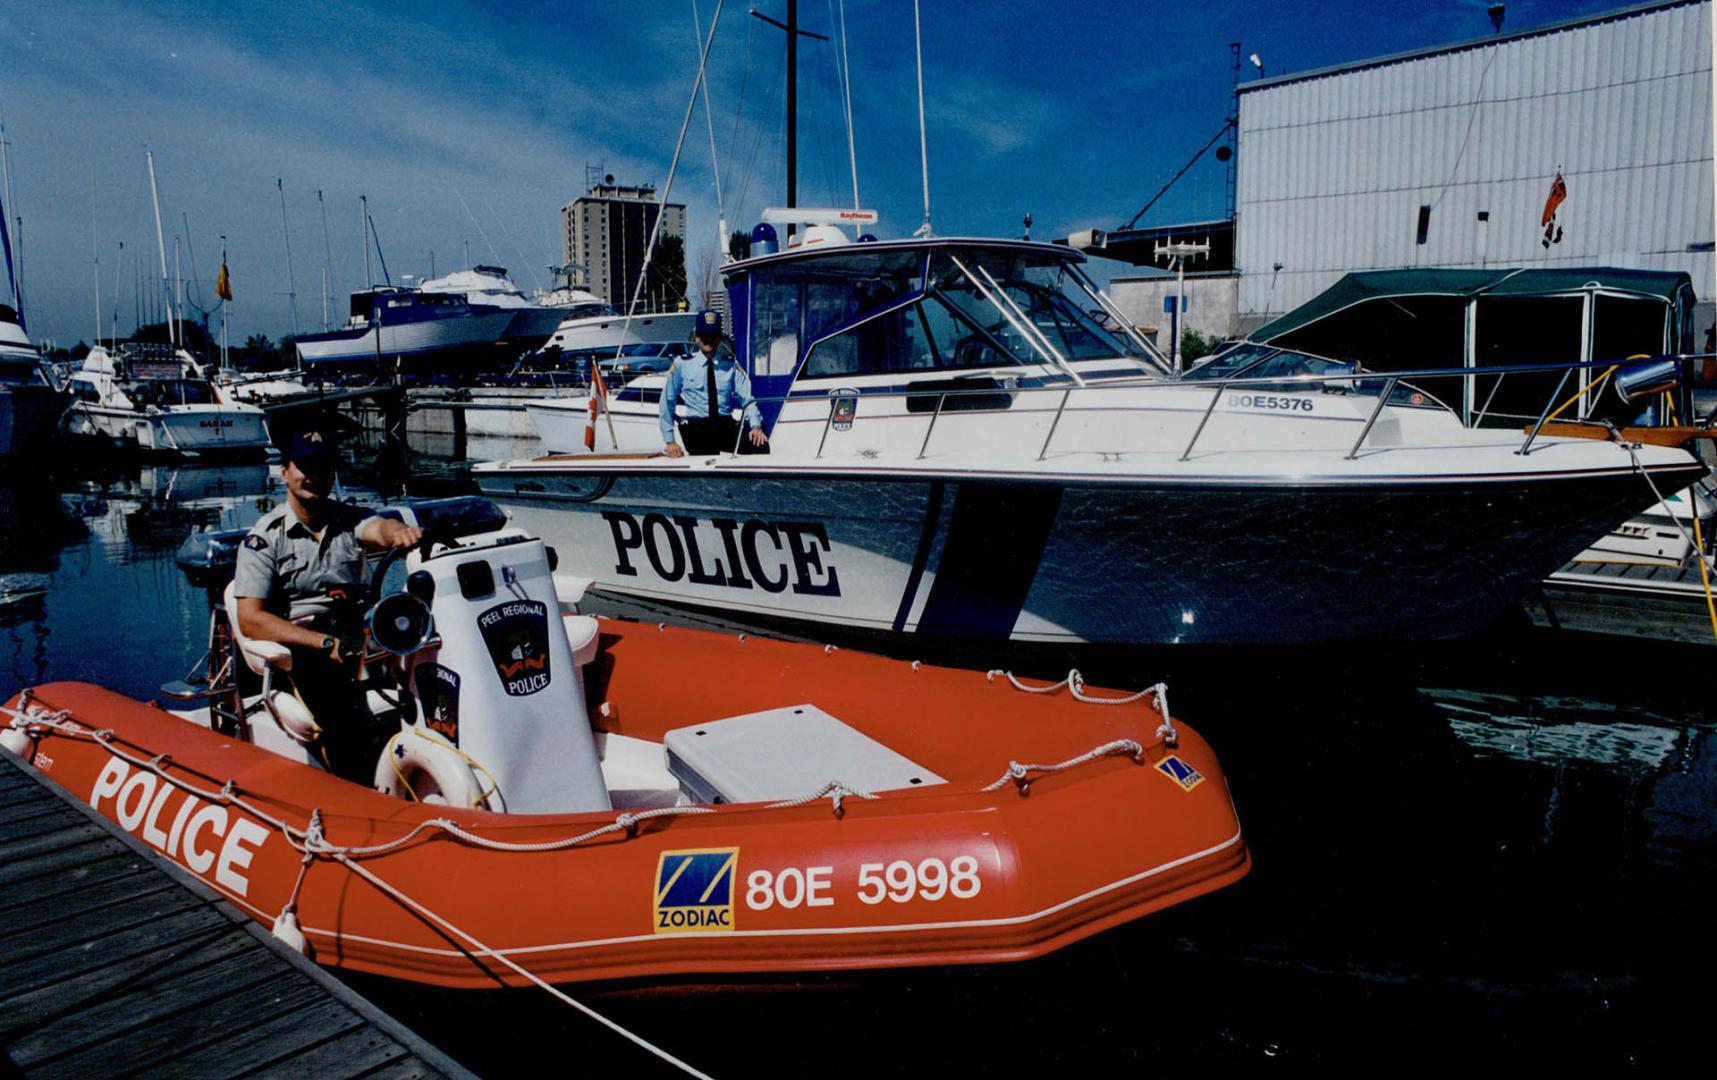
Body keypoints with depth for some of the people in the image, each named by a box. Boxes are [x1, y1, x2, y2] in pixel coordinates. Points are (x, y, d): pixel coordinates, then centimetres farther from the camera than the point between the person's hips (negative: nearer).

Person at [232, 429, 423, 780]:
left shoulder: (348, 519, 11)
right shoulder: (265, 536, 1)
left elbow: (378, 529, -15)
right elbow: (250, 619, -8)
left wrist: (399, 531, -42)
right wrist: (325, 643, -20)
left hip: (350, 636, 3)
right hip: (292, 646, -3)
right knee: (320, 669, -31)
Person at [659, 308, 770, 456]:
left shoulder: (731, 365, 7)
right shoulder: (682, 365, 5)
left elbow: (747, 400, 4)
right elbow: (667, 403, 9)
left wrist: (756, 426, -16)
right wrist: (670, 441, 4)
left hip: (726, 427, 1)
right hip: (696, 429, -1)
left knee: (760, 445, -26)